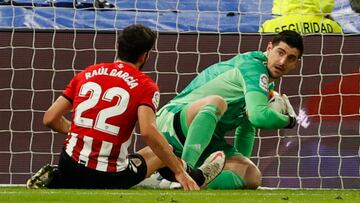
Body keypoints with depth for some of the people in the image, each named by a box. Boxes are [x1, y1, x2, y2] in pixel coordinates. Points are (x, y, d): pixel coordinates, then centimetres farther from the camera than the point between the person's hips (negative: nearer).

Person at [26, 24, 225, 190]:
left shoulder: (86, 74, 9)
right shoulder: (145, 86, -4)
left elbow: (50, 119, 9)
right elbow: (148, 131, -20)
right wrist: (180, 172, -16)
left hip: (70, 169, 3)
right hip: (111, 179, -3)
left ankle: (53, 179, 10)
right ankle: (196, 177, 42)